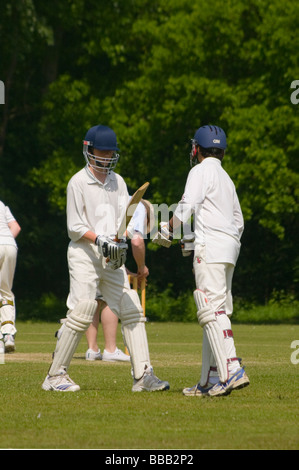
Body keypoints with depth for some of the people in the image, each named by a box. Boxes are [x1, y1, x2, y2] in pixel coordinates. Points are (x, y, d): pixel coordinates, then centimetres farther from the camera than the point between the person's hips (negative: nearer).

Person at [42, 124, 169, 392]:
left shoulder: (118, 182, 15)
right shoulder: (78, 182, -3)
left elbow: (125, 219, 11)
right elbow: (75, 227, -7)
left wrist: (119, 238, -10)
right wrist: (100, 239, -22)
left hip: (113, 258, 6)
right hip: (84, 253, -6)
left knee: (132, 310, -2)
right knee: (82, 311, -13)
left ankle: (143, 375, -3)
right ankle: (56, 375, -4)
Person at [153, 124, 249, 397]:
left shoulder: (201, 171, 0)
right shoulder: (226, 178, 25)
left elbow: (187, 206, -12)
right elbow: (238, 222, 26)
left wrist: (169, 231, 2)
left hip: (211, 245, -9)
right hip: (230, 246, 9)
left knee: (212, 310, -16)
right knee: (216, 312, 8)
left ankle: (231, 371, -29)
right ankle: (210, 381, 7)